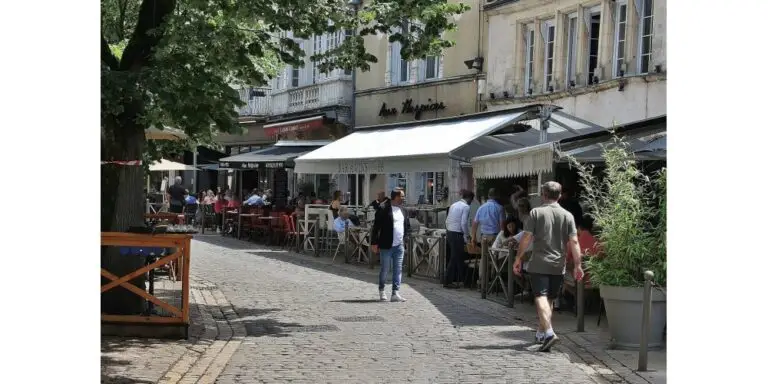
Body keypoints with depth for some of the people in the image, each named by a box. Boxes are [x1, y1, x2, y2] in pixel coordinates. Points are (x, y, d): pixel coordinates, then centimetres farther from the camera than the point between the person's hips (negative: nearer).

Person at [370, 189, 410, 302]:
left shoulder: (402, 210, 12)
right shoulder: (384, 209, -9)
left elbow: (407, 225, 23)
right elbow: (376, 227, -9)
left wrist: (405, 240, 13)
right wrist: (374, 243, -12)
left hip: (399, 246, 6)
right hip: (387, 246, -6)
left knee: (398, 270, 2)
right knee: (384, 269, 4)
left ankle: (395, 293, 2)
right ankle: (381, 291, 20)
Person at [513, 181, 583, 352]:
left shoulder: (536, 212, -3)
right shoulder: (567, 216, 5)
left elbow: (526, 238, -7)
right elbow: (574, 242, -1)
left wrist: (518, 259, 1)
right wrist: (577, 265, 3)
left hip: (538, 264, -4)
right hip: (558, 266, 4)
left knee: (541, 297, -11)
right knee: (550, 300, 17)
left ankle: (548, 333, -29)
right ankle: (541, 332, 31)